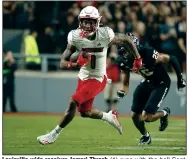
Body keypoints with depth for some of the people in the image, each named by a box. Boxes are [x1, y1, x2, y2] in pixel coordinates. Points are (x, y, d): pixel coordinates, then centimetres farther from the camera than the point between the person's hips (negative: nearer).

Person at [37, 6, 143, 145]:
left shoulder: (105, 35, -20)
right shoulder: (76, 37, -15)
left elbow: (126, 40, -3)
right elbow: (63, 63, -14)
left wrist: (138, 59, 6)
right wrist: (76, 64, -36)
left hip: (97, 80, -4)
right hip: (83, 77, 4)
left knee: (73, 102, -17)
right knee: (85, 112, 16)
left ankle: (54, 134, -6)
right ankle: (109, 117, 45)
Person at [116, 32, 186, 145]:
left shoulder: (148, 55, -35)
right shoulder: (124, 61, -15)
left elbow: (172, 59, -21)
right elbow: (125, 82, -1)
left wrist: (180, 78, -12)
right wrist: (122, 91, -22)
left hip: (161, 84, -6)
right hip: (147, 82, 6)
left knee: (146, 117, -16)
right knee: (135, 116, 4)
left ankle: (164, 113, 17)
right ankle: (145, 136, 33)